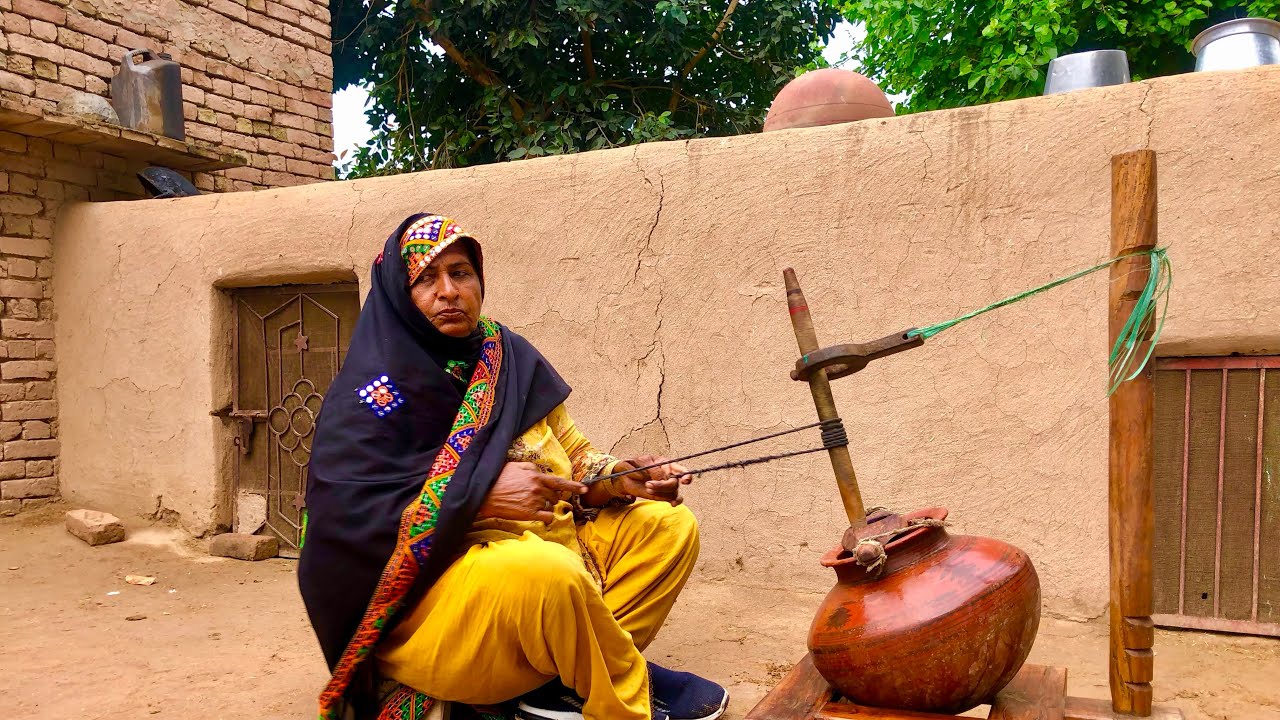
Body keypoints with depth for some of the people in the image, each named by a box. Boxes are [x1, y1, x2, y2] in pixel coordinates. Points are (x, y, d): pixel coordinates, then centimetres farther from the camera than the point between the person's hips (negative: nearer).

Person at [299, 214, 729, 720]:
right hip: (433, 579, -7)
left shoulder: (509, 356, 10)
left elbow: (572, 453, 13)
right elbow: (343, 509, -19)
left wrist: (618, 479, -9)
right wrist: (479, 496, -27)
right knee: (547, 573, -36)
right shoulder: (375, 385, -8)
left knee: (670, 525, 1)